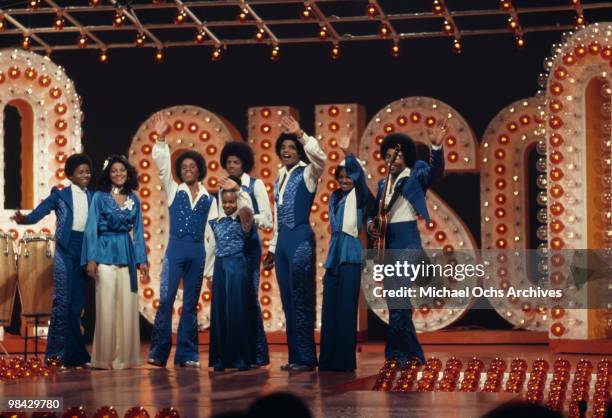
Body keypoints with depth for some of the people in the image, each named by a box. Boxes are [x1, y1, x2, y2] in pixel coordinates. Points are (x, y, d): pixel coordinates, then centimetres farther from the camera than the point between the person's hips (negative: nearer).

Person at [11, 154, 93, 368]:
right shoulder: (60, 195, 2)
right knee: (63, 300, -8)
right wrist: (24, 219, -30)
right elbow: (39, 212, -9)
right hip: (65, 250, -4)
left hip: (84, 251, 4)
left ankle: (73, 355, 11)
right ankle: (56, 353, -5)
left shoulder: (93, 197, 13)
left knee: (77, 302, 6)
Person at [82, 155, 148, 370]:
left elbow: (138, 230, 13)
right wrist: (91, 259, -8)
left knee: (127, 305, 1)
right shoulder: (100, 197, 1)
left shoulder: (133, 199, 11)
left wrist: (142, 259, 8)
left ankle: (124, 355, 7)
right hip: (105, 253, -3)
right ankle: (104, 356, -1)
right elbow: (91, 229, -1)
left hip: (127, 254, 4)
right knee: (106, 305, -5)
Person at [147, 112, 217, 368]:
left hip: (198, 251, 2)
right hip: (176, 249, -2)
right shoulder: (174, 191, 8)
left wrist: (210, 265, 7)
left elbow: (212, 232, 10)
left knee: (191, 304, 5)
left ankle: (186, 354, 8)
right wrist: (160, 139, -17)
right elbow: (162, 166, -5)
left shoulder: (209, 199, 11)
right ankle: (158, 352, -7)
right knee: (165, 300, -10)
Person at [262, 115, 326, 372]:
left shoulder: (307, 173, -3)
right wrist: (273, 248, 21)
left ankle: (306, 358, -5)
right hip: (283, 240, 8)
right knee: (288, 301, 8)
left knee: (301, 299, -8)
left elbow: (321, 158, -27)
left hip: (300, 238, -8)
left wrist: (300, 135, -29)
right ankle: (294, 356, 13)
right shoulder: (280, 178, 18)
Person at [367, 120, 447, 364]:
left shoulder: (416, 176, 1)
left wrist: (436, 146, -34)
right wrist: (371, 224, 1)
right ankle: (413, 355, 11)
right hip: (387, 244, 7)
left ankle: (396, 353, -14)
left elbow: (436, 171, -18)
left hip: (408, 243, -7)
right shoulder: (383, 183, 19)